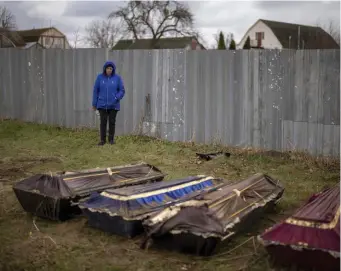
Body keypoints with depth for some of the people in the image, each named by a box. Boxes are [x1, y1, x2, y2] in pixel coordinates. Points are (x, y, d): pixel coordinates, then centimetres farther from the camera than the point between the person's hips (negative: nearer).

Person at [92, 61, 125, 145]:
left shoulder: (117, 78, -2)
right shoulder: (100, 77, 0)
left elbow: (122, 91, 0)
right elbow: (96, 91, 4)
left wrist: (116, 98, -17)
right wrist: (94, 104, 4)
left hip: (113, 105, 0)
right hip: (102, 104, 0)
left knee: (112, 122, 7)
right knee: (103, 122, 0)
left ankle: (111, 139, 19)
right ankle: (102, 139, 11)